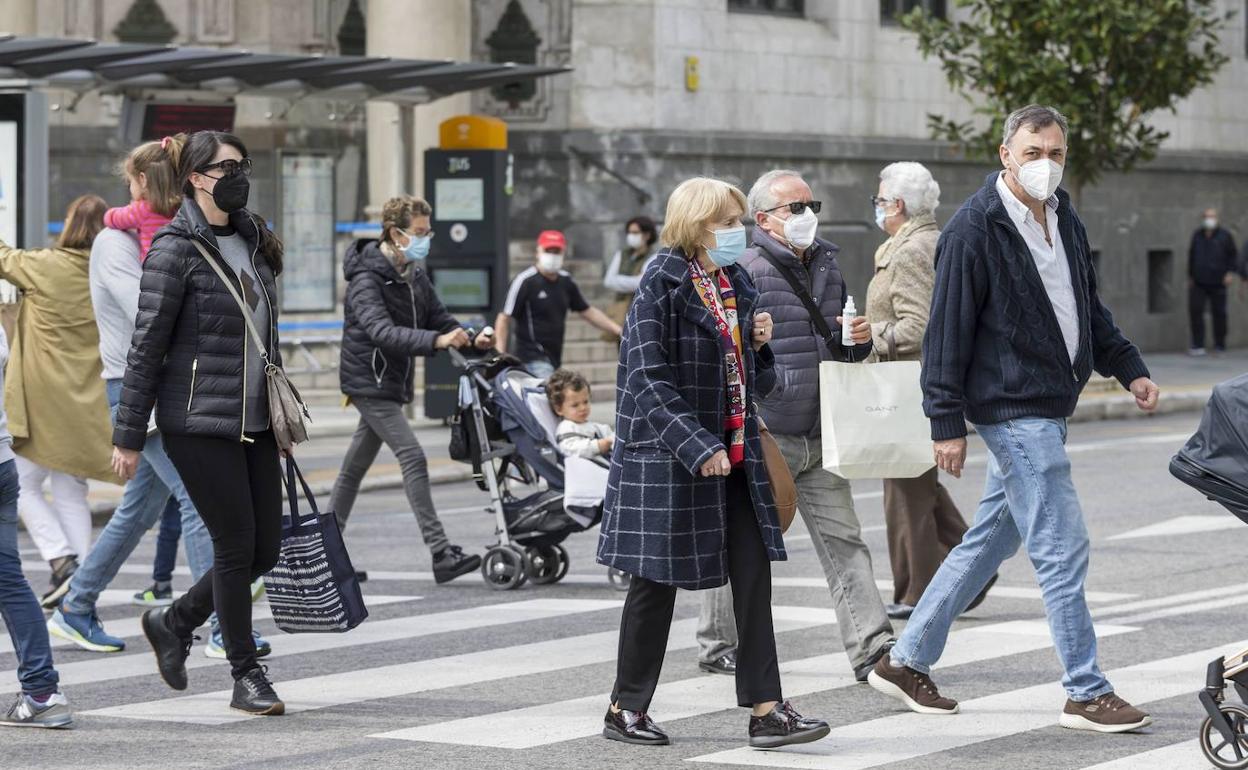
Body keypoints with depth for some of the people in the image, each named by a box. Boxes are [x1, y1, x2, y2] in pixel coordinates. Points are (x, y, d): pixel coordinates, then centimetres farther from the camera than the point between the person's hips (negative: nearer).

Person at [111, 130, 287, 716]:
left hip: (254, 422, 7)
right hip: (198, 420, -7)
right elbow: (146, 346, -10)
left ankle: (173, 622, 27)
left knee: (266, 546, 6)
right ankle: (246, 677, 9)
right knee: (237, 545, -4)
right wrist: (129, 436, -11)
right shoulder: (176, 249, -10)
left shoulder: (253, 240, 13)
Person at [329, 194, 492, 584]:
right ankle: (441, 553, -20)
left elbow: (438, 318, 11)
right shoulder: (367, 279, -19)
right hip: (369, 380, -9)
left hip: (392, 382, 9)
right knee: (413, 457, -16)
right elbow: (383, 332, -32)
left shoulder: (414, 275, 8)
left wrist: (472, 340, -10)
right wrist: (436, 340, -44)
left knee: (356, 464, 15)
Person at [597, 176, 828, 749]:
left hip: (734, 453, 7)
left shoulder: (737, 284, 11)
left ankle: (766, 709, -2)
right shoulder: (662, 286, -11)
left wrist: (759, 343, -3)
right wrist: (699, 448, -23)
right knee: (656, 582, 3)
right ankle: (626, 708, 16)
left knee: (753, 573, -1)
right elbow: (650, 379, -17)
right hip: (668, 457, -7)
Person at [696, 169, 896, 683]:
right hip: (763, 437, -7)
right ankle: (718, 645, 18)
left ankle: (871, 649, -2)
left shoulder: (827, 268, 16)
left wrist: (860, 340, 4)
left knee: (842, 540, 1)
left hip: (818, 438, 7)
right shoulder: (745, 272, -9)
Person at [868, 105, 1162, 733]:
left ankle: (906, 661, 24)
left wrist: (1129, 368, 15)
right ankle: (1087, 694, 0)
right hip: (1012, 410, -9)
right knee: (1062, 549, -7)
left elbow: (1089, 310, 24)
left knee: (991, 540, 15)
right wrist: (948, 423, -15)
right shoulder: (974, 231, -14)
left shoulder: (1064, 220, 12)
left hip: (1049, 409, 9)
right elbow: (948, 333, -14)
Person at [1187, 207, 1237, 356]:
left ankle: (1220, 345, 13)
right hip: (1198, 282, 3)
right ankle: (1198, 345, -2)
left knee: (1219, 313, 1)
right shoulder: (1197, 235, 12)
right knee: (1195, 310, -7)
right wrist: (1190, 276, 19)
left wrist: (1231, 272, -8)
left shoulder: (1224, 235, 2)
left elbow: (1233, 255, 4)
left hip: (1218, 283, -2)